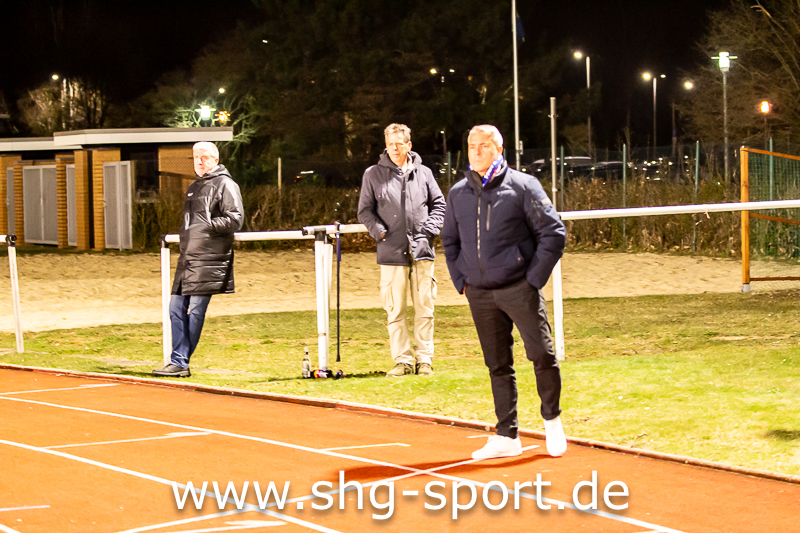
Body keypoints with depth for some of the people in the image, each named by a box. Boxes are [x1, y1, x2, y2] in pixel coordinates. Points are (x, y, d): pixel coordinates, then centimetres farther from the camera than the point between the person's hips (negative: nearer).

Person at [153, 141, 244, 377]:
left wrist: (209, 225, -18)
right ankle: (178, 362, 7)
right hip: (188, 257, 9)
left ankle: (180, 362, -2)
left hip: (209, 259, -9)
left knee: (196, 310, -7)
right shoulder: (193, 187, 23)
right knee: (177, 308, 4)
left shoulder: (225, 185, -3)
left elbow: (235, 219, -12)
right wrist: (184, 235, 18)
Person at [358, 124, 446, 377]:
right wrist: (380, 231, -6)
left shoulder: (423, 173, 10)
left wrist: (429, 230, 2)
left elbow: (439, 204, 15)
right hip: (391, 252, -1)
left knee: (424, 309, 3)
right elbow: (365, 211, 8)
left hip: (421, 251, 1)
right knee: (395, 311, -1)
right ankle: (402, 360, 6)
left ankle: (424, 360, 11)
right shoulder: (373, 174, 5)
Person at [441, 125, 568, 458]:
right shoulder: (458, 194, 10)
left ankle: (552, 419, 11)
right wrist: (461, 281, 11)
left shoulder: (523, 186, -3)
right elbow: (450, 241, 22)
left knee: (541, 353, -11)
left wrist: (534, 279, -8)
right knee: (497, 365, 7)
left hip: (519, 289, -4)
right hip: (479, 294, 4)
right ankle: (507, 436, 13)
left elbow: (553, 233, -3)